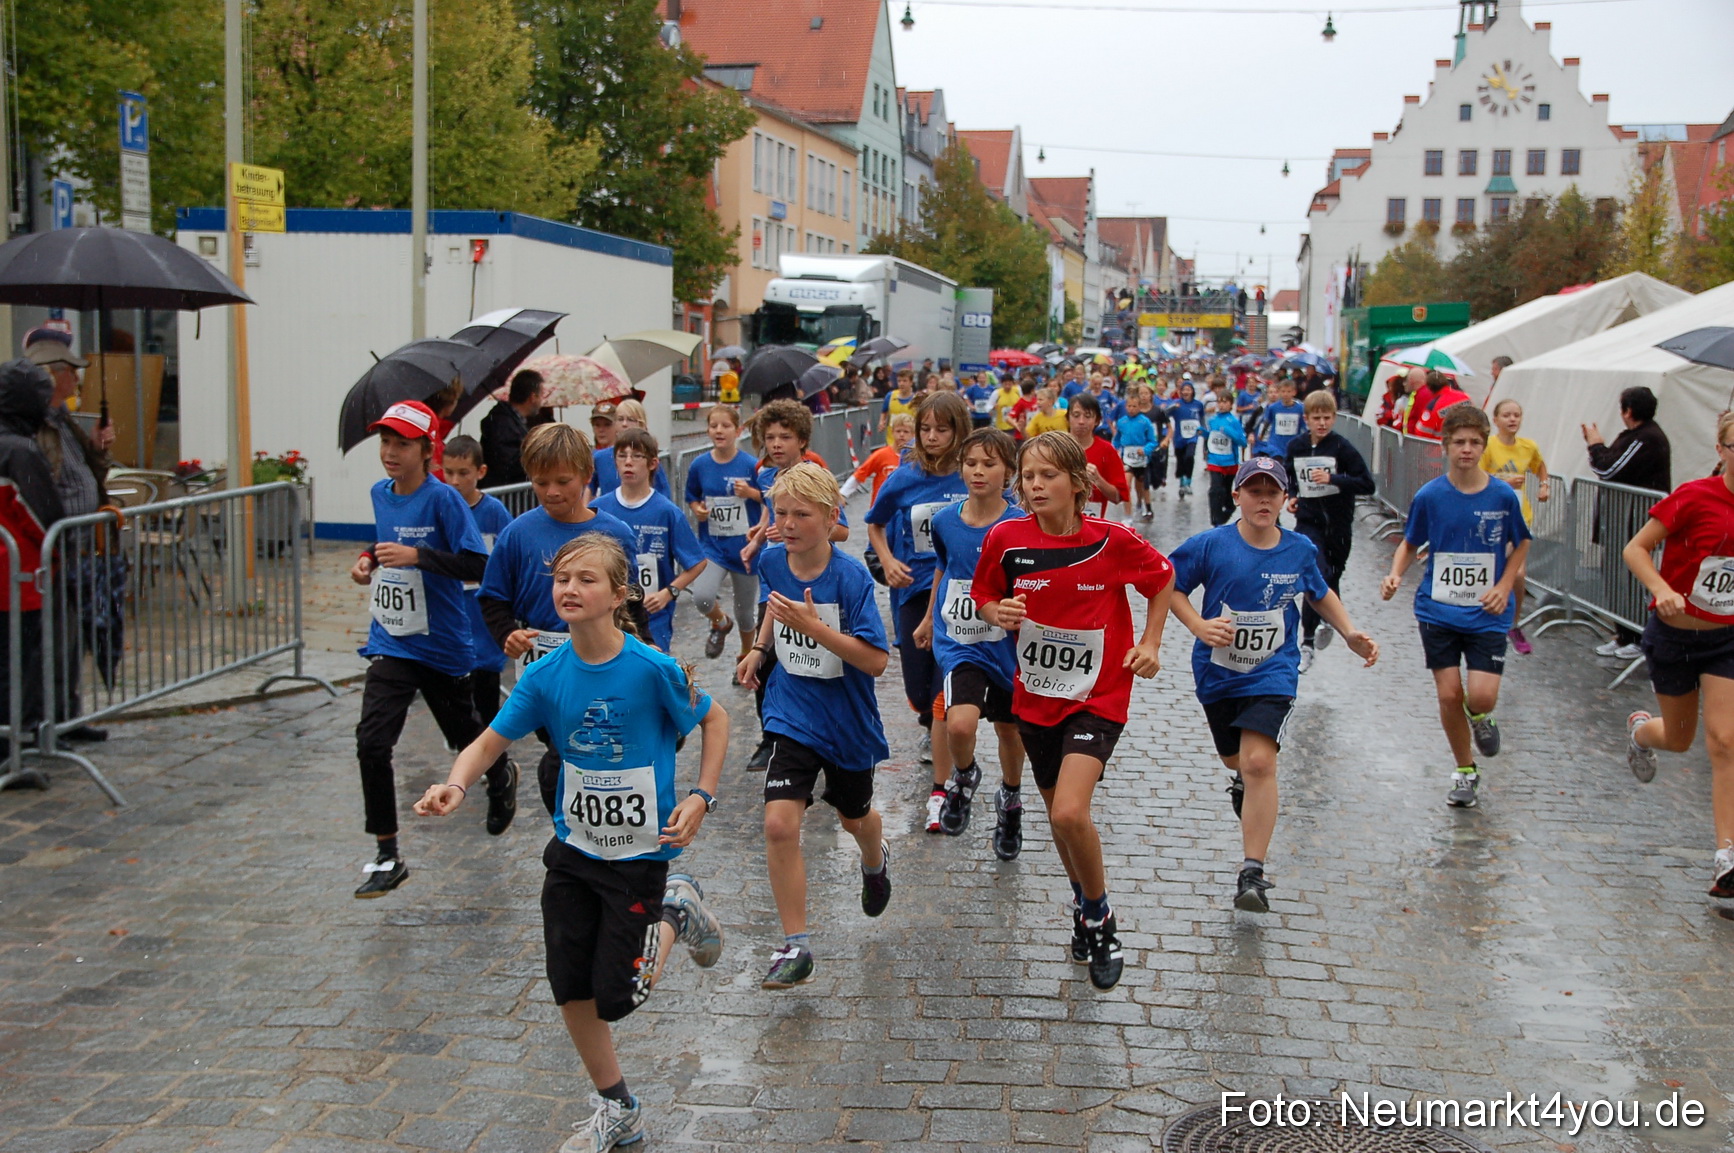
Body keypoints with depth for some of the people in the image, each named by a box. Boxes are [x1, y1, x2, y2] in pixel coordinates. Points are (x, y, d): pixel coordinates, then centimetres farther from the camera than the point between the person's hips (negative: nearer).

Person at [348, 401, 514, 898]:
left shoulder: (443, 499, -15)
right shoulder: (381, 494, 5)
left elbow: (477, 564, -20)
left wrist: (416, 555, -28)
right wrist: (370, 559, 4)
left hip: (442, 645, -4)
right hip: (391, 643, 4)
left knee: (466, 734, 16)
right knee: (371, 742, -11)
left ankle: (501, 781, 53)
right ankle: (387, 859, -2)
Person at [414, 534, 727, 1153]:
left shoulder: (653, 669, -19)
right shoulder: (546, 675, -8)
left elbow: (715, 721, -5)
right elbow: (489, 742, -6)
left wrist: (700, 797, -14)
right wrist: (455, 785, -26)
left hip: (639, 852, -4)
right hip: (572, 848, 4)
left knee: (617, 995, -2)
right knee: (571, 988, 8)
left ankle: (676, 913, 26)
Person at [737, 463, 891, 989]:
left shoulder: (850, 577, -22)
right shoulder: (772, 562, -7)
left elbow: (877, 660, -25)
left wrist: (814, 626, -33)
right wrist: (760, 648, 5)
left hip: (847, 722, -2)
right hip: (792, 716, 2)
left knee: (854, 817, 21)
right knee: (779, 824, -14)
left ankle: (875, 861, 59)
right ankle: (796, 947, -4)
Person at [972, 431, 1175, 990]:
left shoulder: (1112, 540, -14)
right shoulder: (1006, 538, -9)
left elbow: (1163, 578, 5)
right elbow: (983, 594, 7)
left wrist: (1150, 643, -1)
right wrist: (997, 613, -15)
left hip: (1097, 696, -4)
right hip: (1035, 695, 4)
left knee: (1070, 813, -20)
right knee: (1058, 812, 17)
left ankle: (1101, 916, 6)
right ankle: (1084, 904, 43)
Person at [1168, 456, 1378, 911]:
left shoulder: (1300, 550, -4)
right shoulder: (1211, 545, -13)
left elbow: (1320, 593, 16)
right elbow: (1169, 585, -4)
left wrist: (1350, 633, 6)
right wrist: (1198, 625, -20)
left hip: (1272, 673, -1)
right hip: (1218, 671, 2)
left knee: (1260, 762, -20)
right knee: (1235, 759, 22)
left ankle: (1253, 873, -17)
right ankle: (1245, 783, 62)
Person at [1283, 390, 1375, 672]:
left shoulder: (1342, 448, -10)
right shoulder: (1296, 447, 1)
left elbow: (1367, 485, -13)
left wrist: (1332, 478, -23)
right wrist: (1291, 496, 3)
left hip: (1337, 523, 0)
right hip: (1308, 521, 0)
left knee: (1333, 577, 15)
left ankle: (1329, 621, 45)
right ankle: (1307, 643, -12)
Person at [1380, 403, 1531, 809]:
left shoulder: (1503, 496, -6)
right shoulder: (1429, 496, -5)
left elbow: (1521, 544, 10)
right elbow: (1410, 544, 8)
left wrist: (1504, 586, -3)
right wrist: (1395, 575, -11)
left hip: (1487, 614, -1)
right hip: (1438, 611, 1)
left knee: (1482, 697, -13)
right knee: (1449, 695, 0)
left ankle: (1480, 717, 27)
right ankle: (1466, 772, 23)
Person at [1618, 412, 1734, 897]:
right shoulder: (1695, 497, -18)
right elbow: (1635, 549, -14)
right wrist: (1662, 590, -31)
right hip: (1674, 633, -2)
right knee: (1679, 739, 14)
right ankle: (1639, 728, 52)